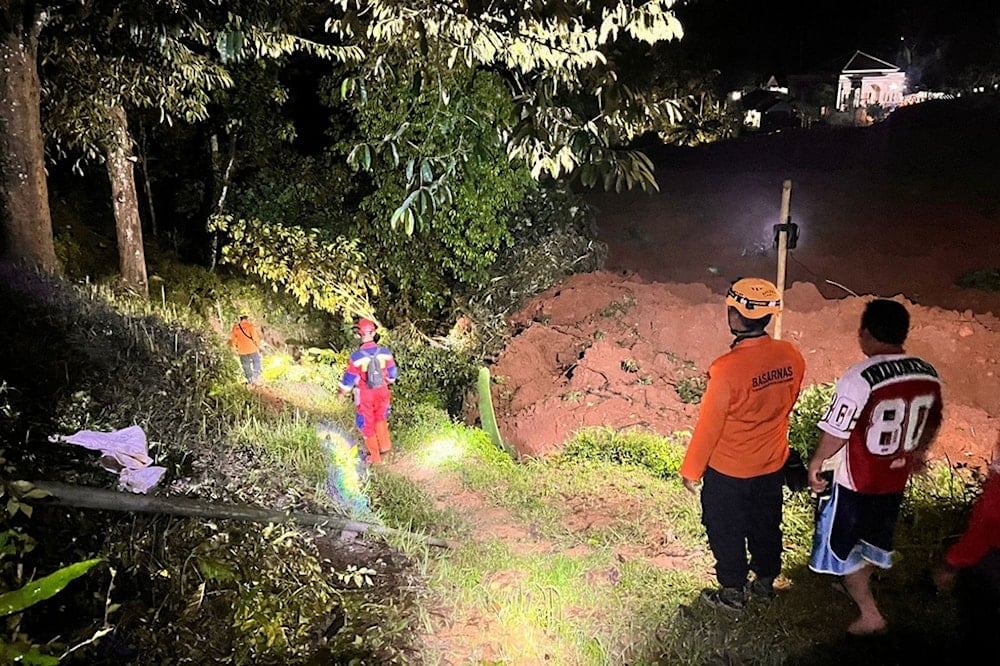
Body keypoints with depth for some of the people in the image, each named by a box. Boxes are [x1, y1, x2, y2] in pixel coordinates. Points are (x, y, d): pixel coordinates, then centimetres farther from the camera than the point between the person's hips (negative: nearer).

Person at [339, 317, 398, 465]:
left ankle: (375, 457, 26)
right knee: (380, 418, 31)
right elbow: (392, 374, 0)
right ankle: (385, 445, 29)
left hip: (365, 395, -3)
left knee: (367, 425, 16)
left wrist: (343, 391, 7)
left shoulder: (357, 356, -24)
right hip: (382, 392, 3)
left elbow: (349, 378, -13)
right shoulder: (385, 352, -14)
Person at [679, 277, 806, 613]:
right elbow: (788, 403, 5)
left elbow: (708, 425, -22)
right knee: (766, 526, 24)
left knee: (727, 533, 15)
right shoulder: (791, 356, -12)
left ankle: (732, 594, 32)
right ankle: (765, 583, 44)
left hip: (728, 471, -5)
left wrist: (691, 470, -8)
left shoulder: (727, 368, -31)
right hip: (772, 464, 6)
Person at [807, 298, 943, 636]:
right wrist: (917, 452, 27)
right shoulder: (928, 374, -7)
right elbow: (932, 423, 8)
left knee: (843, 543, 13)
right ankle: (858, 585, 49)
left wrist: (816, 464, -6)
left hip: (854, 481, -6)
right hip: (895, 479, 7)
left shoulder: (860, 377, -29)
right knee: (874, 537, 27)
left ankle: (870, 614, 20)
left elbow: (836, 432, -23)